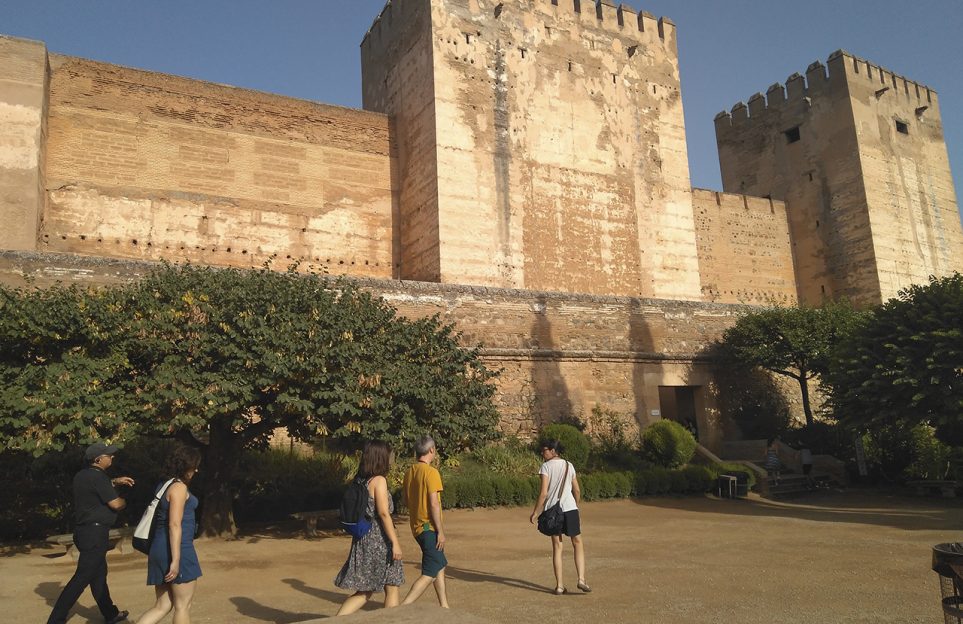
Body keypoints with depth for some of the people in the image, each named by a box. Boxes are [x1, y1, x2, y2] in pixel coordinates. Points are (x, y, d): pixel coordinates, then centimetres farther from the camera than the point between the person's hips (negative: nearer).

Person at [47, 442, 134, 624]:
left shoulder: (83, 475, 9)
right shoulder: (98, 476, -18)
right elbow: (115, 504, -17)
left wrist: (115, 481, 25)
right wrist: (125, 501, 4)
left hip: (84, 531, 10)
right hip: (95, 533, -10)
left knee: (99, 574, 18)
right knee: (82, 577, -6)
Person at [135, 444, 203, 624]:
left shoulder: (162, 485, 14)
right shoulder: (179, 487, -13)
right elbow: (174, 525, -20)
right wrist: (176, 560, -21)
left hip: (159, 549, 9)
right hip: (178, 549, -9)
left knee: (162, 606, 12)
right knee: (183, 605, 4)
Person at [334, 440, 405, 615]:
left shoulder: (360, 481, 10)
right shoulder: (379, 480, -14)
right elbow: (383, 513, -19)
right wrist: (395, 542, -17)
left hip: (363, 539, 8)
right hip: (379, 541, -8)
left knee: (364, 591, 13)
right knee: (392, 588, 7)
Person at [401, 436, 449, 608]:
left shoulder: (409, 472, 7)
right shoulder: (431, 472, -16)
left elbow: (406, 501, 15)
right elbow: (434, 504, -20)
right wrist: (440, 531, -16)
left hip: (417, 527, 9)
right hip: (430, 528, -9)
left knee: (440, 566, 21)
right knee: (430, 574, -6)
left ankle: (444, 607, 27)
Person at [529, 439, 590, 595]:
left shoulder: (546, 466, -5)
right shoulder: (569, 466, 8)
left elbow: (543, 493, -12)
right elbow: (577, 491, 11)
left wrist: (535, 512, -5)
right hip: (570, 508, 2)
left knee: (557, 547, 8)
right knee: (578, 543, 14)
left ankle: (559, 585, 9)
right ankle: (581, 579, 0)